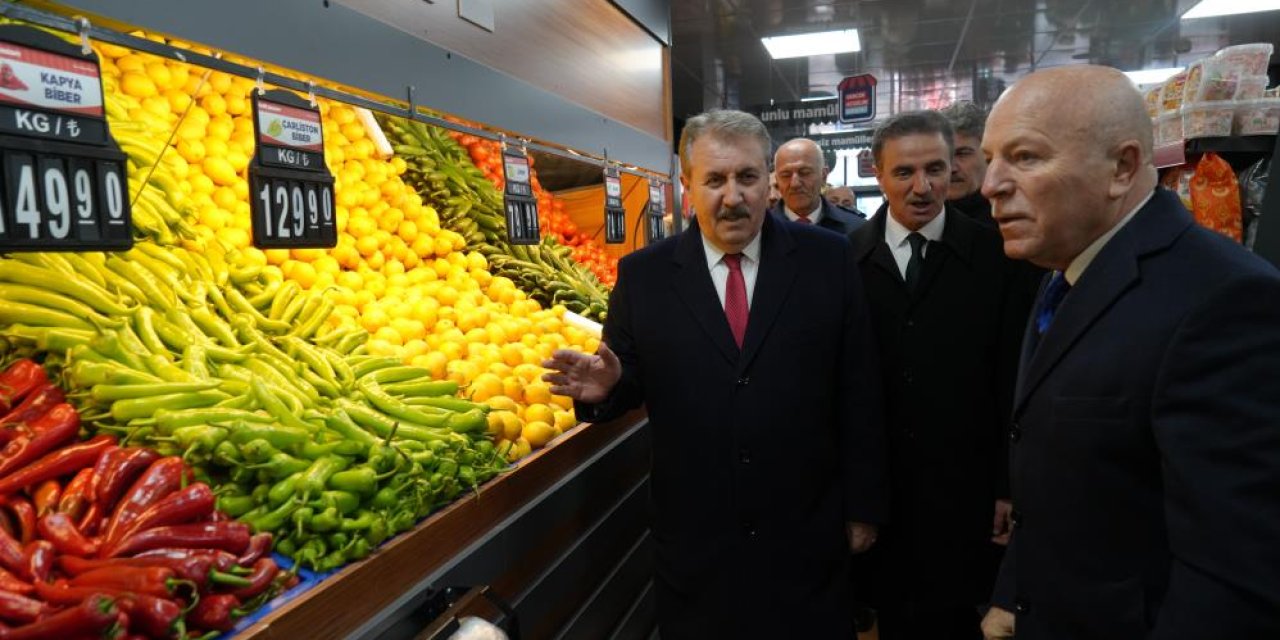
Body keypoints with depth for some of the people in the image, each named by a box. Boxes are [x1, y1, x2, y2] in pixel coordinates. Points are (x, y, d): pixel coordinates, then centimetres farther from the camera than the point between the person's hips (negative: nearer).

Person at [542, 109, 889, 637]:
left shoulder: (827, 259, -4)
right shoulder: (643, 275, -4)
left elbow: (859, 391, -2)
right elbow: (631, 377, 2)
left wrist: (863, 505, 1)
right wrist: (606, 385, -21)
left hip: (808, 537, 1)